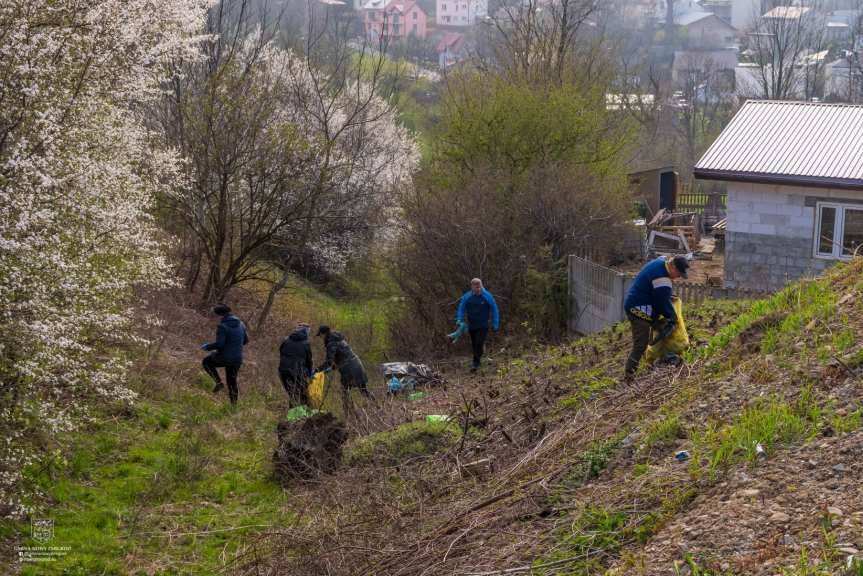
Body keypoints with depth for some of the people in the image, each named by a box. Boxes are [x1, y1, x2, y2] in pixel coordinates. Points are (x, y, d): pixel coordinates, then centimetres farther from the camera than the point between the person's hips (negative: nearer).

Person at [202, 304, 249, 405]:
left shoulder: (223, 326, -17)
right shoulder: (240, 324, 4)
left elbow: (219, 344, -22)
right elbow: (246, 340, 12)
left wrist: (207, 347, -5)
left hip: (225, 358, -6)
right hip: (238, 358, 6)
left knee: (206, 362, 21)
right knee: (232, 380, 23)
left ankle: (218, 382, 9)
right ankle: (234, 404, 24)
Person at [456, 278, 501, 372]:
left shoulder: (487, 296, -10)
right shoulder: (466, 297, -5)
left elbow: (494, 310, -3)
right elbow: (461, 309, 1)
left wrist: (495, 324, -5)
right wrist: (459, 320, -15)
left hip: (483, 326, -3)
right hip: (471, 325, 3)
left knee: (479, 344, -13)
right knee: (474, 344, 11)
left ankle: (476, 364, -10)